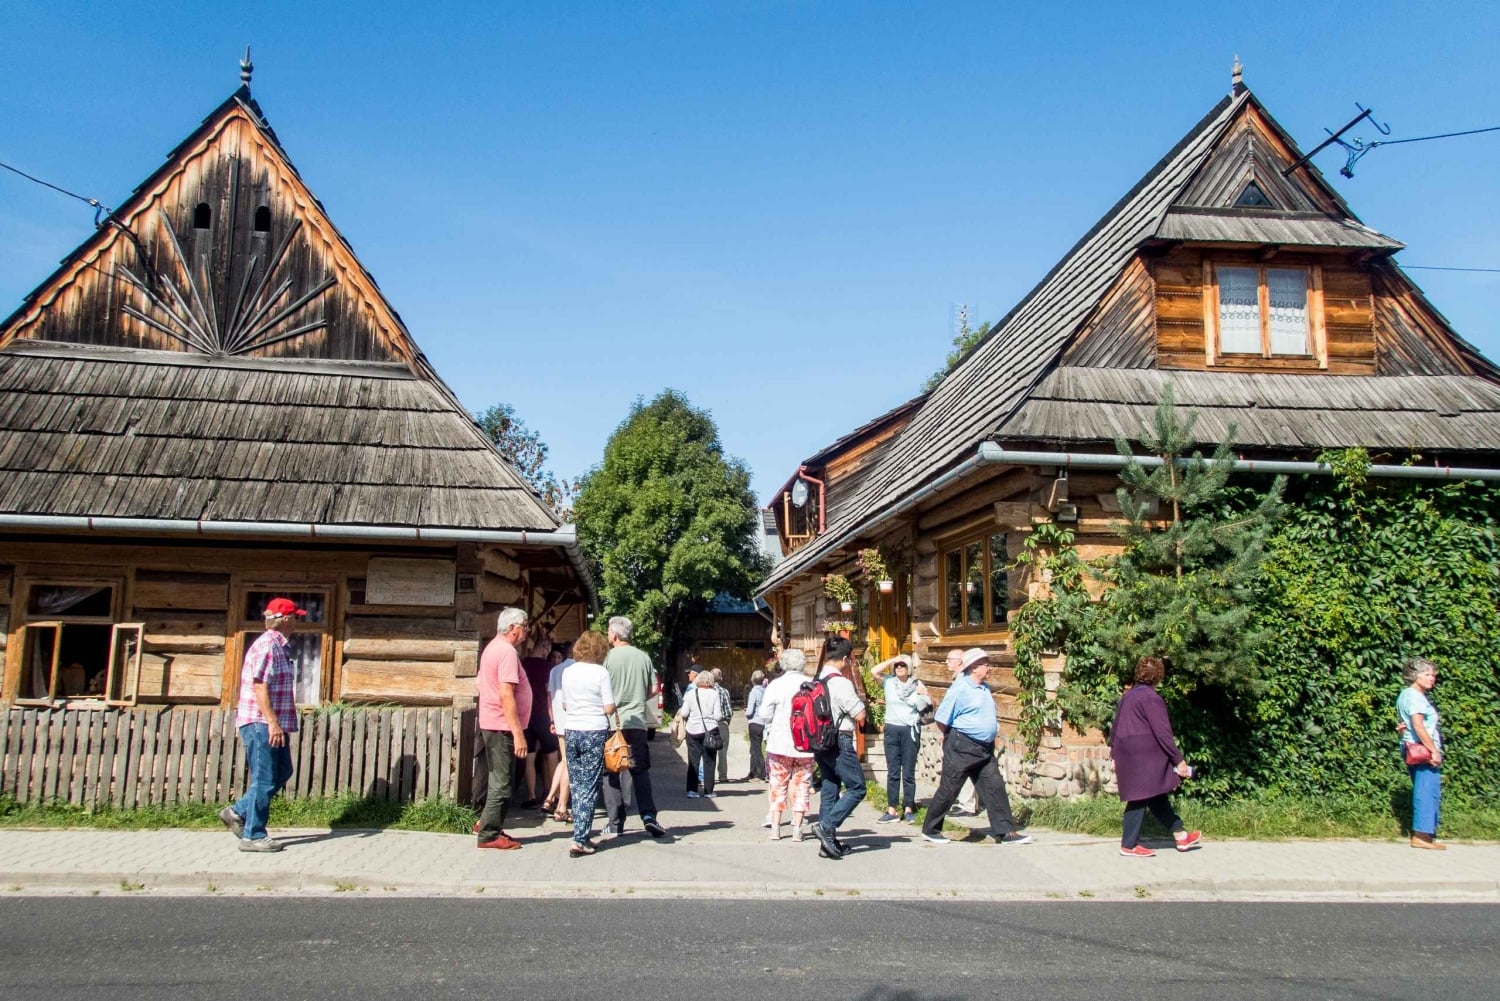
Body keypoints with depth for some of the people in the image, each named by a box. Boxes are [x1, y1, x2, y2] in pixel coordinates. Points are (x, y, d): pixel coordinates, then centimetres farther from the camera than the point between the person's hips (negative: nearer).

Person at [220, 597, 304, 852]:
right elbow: (259, 686, -21)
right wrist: (273, 723, -24)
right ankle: (253, 836, 6)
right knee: (264, 780, -3)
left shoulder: (278, 645, 16)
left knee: (282, 773, 16)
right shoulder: (267, 645, -15)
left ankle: (238, 812, 25)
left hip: (273, 725, 10)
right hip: (262, 724, -10)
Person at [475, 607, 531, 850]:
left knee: (498, 780, 19)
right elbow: (506, 695, -24)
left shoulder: (493, 647, 13)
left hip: (490, 723, 10)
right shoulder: (507, 651, -18)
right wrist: (518, 734, -23)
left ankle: (488, 824, 26)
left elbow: (483, 684, 21)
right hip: (503, 726, -10)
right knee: (502, 783, -2)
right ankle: (490, 834, 4)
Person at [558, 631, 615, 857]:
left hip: (571, 731, 5)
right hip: (595, 732, -4)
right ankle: (580, 840, -5)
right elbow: (609, 708, -11)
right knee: (589, 787, -1)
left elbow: (563, 705, 12)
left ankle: (582, 835, 21)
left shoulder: (567, 671, 4)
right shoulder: (601, 673, -10)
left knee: (576, 785, 14)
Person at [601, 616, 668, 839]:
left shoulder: (609, 658, -6)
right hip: (638, 722, 3)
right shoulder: (644, 657, 5)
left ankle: (615, 823, 8)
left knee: (611, 772, 6)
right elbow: (653, 689, 9)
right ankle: (648, 815, -4)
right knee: (640, 771, 10)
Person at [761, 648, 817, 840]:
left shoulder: (776, 685, -8)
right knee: (802, 784, 9)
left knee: (778, 784, 11)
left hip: (779, 743, 0)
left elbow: (765, 714, -10)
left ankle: (775, 827, 12)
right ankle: (797, 829, 7)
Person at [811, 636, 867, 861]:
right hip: (840, 741, -9)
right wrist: (860, 703, 5)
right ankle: (827, 826, -10)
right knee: (857, 787, 1)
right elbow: (860, 716, -14)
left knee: (829, 790, 13)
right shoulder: (841, 683, -17)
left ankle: (827, 842, 15)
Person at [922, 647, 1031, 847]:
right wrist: (953, 738, 1)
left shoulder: (985, 688, 11)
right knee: (948, 790, 1)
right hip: (962, 748, -8)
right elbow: (941, 720, -12)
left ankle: (1005, 832, 6)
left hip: (985, 749, 8)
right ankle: (930, 829, 13)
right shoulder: (960, 689, -15)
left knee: (994, 787, 3)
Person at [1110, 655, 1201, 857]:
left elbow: (1115, 727, 19)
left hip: (1127, 755, 9)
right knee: (1141, 798, -3)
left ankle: (1180, 836, 23)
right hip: (1143, 757, -9)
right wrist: (1178, 760, -11)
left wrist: (1114, 751, 26)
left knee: (1156, 796, 14)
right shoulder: (1151, 698, -13)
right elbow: (1163, 733, -16)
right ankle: (1129, 845, 1)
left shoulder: (1128, 695, 14)